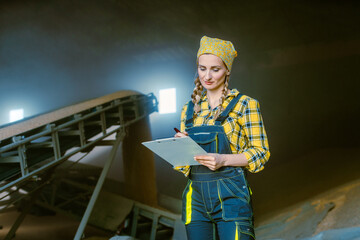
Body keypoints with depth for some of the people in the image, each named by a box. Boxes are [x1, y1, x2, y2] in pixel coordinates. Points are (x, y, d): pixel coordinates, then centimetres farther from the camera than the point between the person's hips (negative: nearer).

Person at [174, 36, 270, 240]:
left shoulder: (244, 104, -1)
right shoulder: (189, 109, 12)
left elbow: (261, 152, -5)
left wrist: (223, 160, -19)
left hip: (230, 195, -4)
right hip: (196, 195, 4)